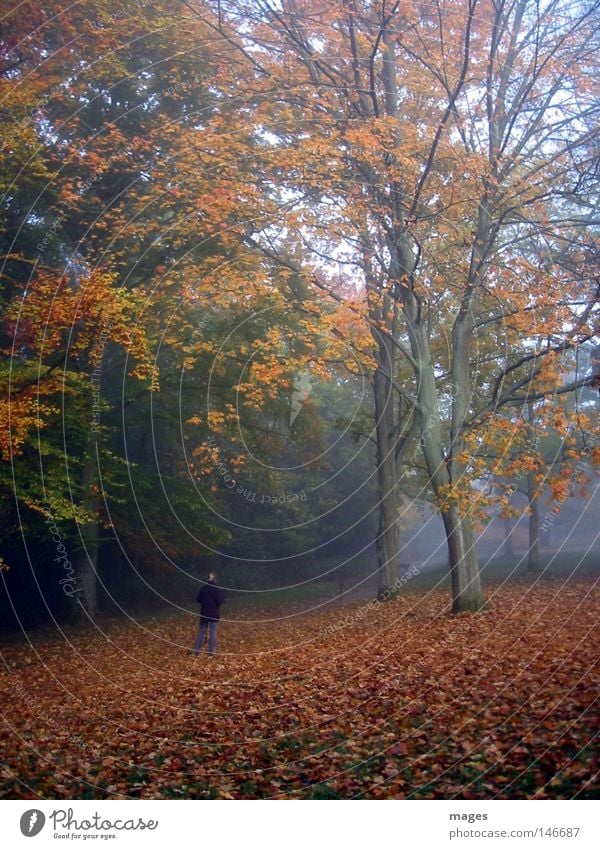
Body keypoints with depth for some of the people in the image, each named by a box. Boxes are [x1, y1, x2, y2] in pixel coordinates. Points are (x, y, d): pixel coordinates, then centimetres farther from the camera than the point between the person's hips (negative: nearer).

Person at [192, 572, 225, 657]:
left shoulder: (203, 588, -2)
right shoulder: (217, 589, -12)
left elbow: (198, 599, 3)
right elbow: (220, 601, -15)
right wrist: (222, 598, 5)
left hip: (204, 613, 3)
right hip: (214, 614, -3)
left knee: (201, 632, 11)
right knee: (213, 633, 4)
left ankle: (196, 651, 11)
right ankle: (211, 652, 6)